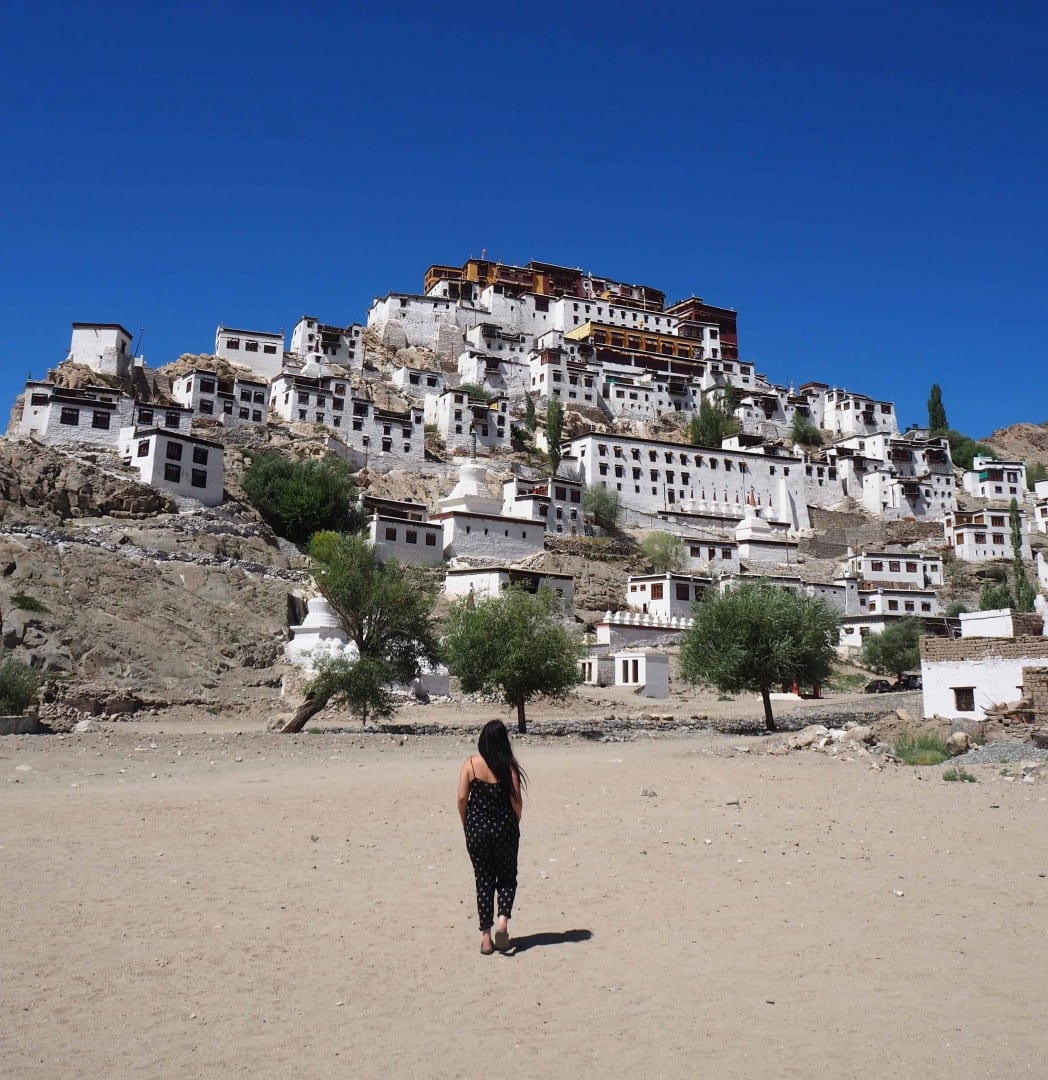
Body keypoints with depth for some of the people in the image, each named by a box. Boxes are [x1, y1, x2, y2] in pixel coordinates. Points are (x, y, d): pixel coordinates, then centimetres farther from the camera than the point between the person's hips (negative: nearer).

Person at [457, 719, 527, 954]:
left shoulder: (471, 763, -6)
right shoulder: (508, 766, -7)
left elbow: (462, 798, -7)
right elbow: (516, 801, -7)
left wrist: (466, 826, 7)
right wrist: (514, 826, 10)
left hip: (477, 829, 1)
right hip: (505, 828, -1)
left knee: (484, 881, 11)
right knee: (507, 877, 17)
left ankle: (486, 936, 11)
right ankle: (503, 919, -4)